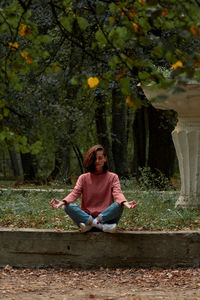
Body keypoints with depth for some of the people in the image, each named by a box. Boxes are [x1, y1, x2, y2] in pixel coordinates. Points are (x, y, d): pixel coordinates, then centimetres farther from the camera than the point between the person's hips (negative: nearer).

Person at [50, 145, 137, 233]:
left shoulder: (112, 177, 9)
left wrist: (125, 202, -33)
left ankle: (90, 224, -30)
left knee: (119, 206, -30)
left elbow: (117, 193, -9)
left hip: (106, 217, -1)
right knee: (68, 207, -25)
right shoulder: (83, 178, 13)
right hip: (86, 217, 1)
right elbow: (75, 193, -3)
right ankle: (102, 226, -35)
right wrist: (63, 202, -26)